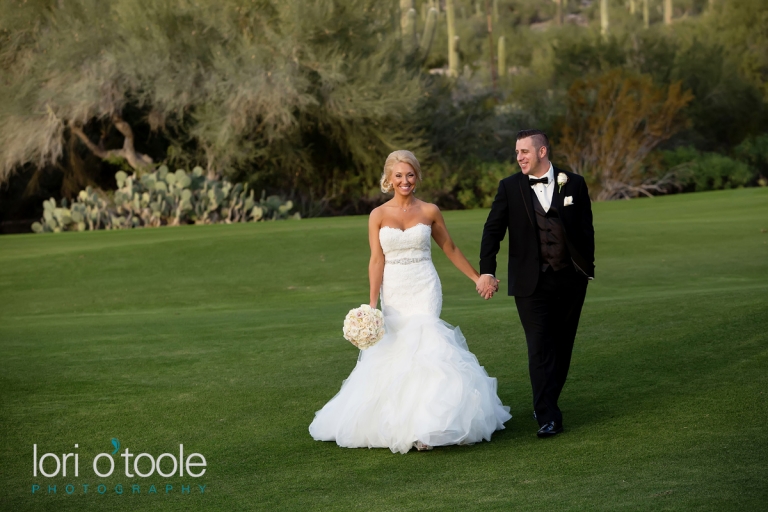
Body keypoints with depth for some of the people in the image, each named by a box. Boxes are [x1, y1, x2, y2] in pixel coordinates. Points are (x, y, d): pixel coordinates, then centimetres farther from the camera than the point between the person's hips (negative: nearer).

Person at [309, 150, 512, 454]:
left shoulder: (429, 212, 3)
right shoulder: (378, 215, 2)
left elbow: (450, 249, 14)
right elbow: (377, 260, -3)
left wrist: (477, 278, 18)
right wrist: (372, 302, -11)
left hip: (424, 289, -1)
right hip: (394, 291, 1)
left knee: (423, 344, -13)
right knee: (397, 349, 1)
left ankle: (427, 426, -13)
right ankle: (399, 420, 15)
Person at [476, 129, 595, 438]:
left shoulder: (574, 184, 3)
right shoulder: (510, 187, 1)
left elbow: (586, 228, 9)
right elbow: (493, 230, 0)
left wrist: (588, 267, 7)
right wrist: (486, 271, -9)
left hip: (570, 279, 2)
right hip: (532, 282, -2)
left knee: (562, 346, 9)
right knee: (540, 348, -7)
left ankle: (546, 404, 25)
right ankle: (548, 417, -7)